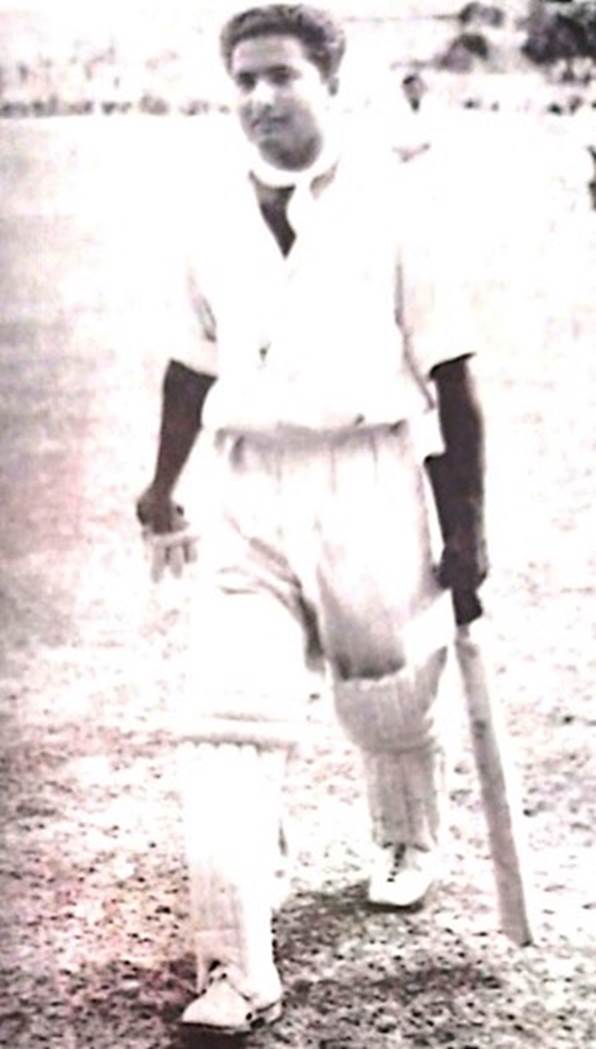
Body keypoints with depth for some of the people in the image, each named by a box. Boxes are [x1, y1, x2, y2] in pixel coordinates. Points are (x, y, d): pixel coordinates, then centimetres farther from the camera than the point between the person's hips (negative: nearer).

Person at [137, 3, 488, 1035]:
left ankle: (407, 841, 48)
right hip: (245, 486, 3)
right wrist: (163, 487, 24)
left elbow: (449, 376, -5)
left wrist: (465, 524, -6)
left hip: (370, 477, -3)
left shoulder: (391, 200, -8)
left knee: (391, 700, 14)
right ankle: (234, 971, -7)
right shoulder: (214, 211, 5)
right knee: (229, 716, -9)